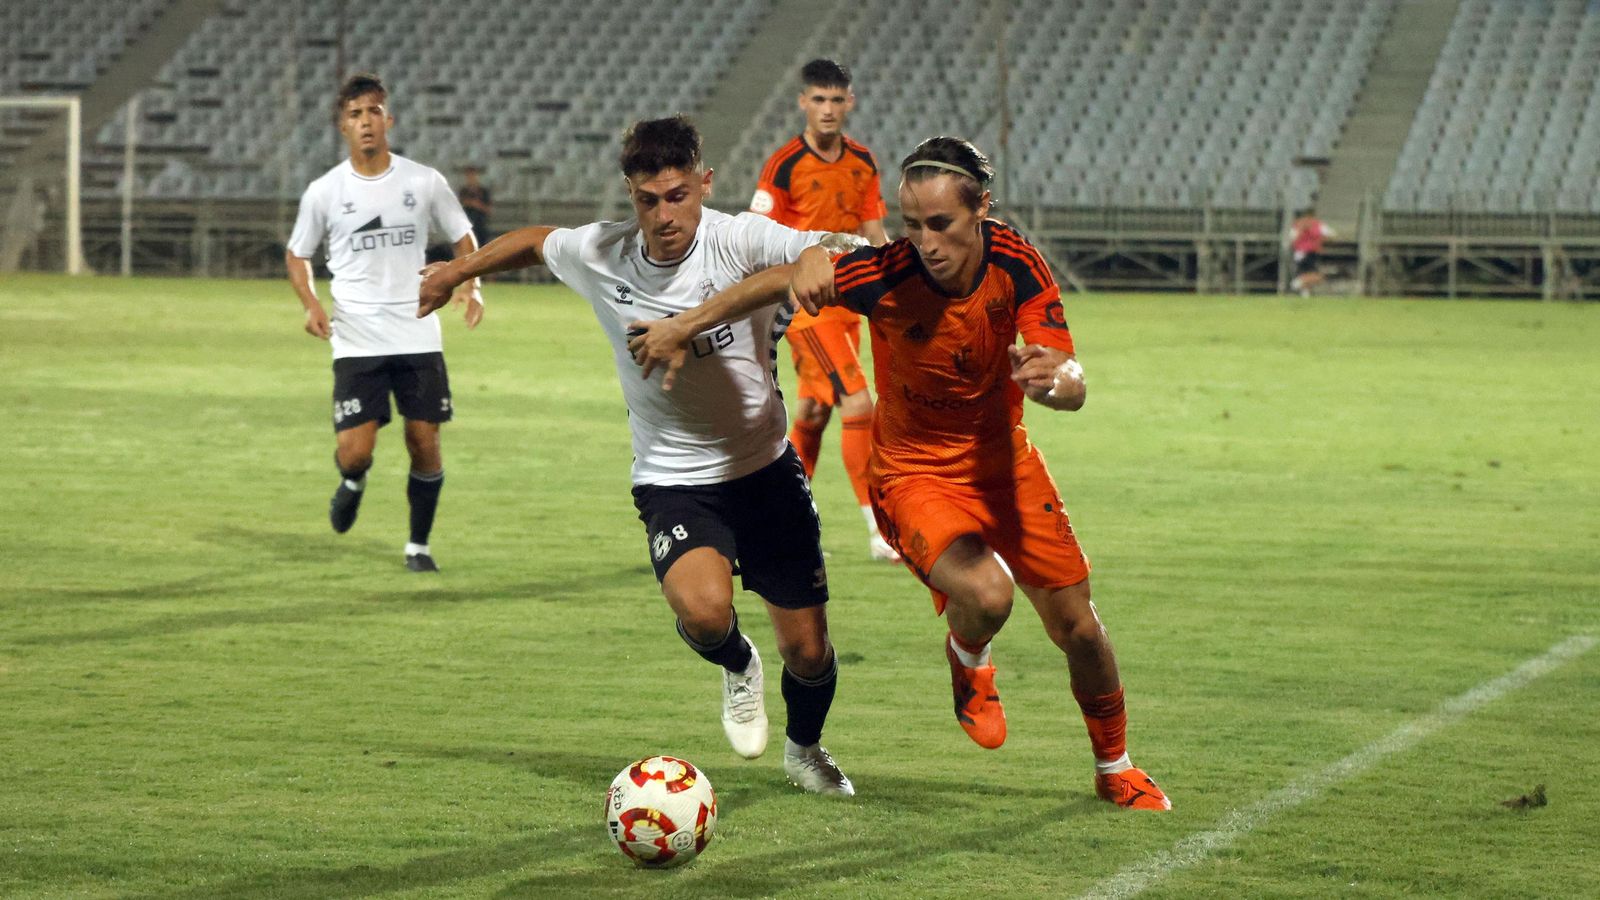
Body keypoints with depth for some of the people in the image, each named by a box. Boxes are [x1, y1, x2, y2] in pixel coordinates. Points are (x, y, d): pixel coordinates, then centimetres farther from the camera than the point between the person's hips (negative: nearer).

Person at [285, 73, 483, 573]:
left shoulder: (424, 182, 1)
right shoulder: (324, 192, 0)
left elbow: (462, 239, 12)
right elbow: (297, 254, 13)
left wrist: (470, 285, -7)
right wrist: (311, 304, -5)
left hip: (419, 337, 1)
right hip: (357, 340, -1)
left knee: (425, 445, 0)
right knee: (354, 452, -9)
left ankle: (419, 546, 20)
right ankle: (353, 483, 29)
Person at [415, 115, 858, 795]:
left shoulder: (740, 241, -17)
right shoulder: (598, 256, -9)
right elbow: (535, 241, 14)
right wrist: (455, 272, 27)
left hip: (765, 470, 0)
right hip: (672, 481, 0)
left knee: (807, 651, 5)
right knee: (702, 609, -31)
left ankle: (805, 749, 41)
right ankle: (737, 666, 8)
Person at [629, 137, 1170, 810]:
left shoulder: (1016, 263, -21)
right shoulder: (885, 274, -28)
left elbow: (1073, 388, -23)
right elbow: (790, 278, -11)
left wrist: (1052, 379, -48)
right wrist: (682, 330, -5)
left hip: (1002, 458, 3)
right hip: (915, 472, -3)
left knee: (1077, 628, 7)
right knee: (985, 595, -30)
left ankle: (1115, 769, 35)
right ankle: (968, 661, 9)